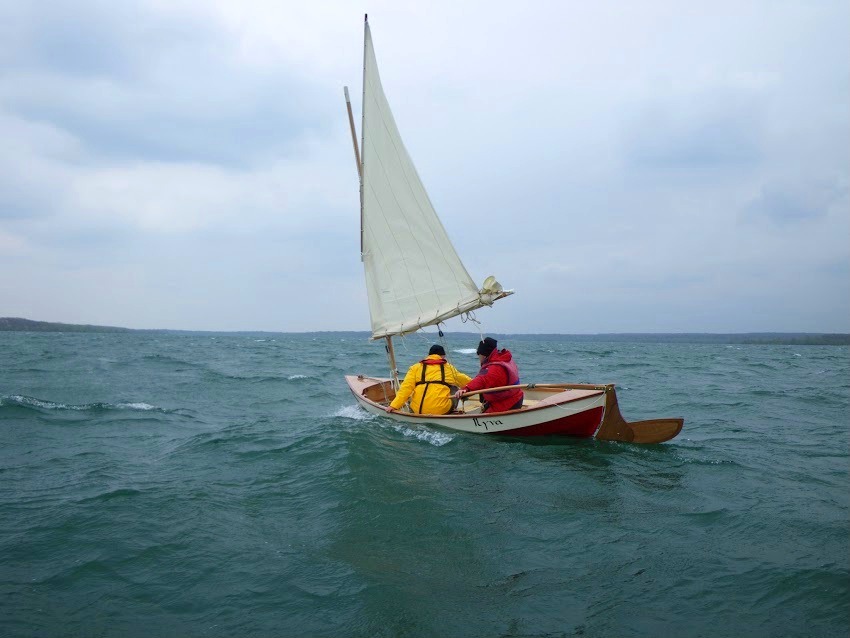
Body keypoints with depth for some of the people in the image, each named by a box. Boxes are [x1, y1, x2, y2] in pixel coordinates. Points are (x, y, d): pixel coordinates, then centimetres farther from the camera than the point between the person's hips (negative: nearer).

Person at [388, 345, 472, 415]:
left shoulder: (416, 367, 12)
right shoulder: (449, 368, 14)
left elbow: (406, 388, -1)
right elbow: (470, 384, 27)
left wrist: (394, 405, -4)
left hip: (417, 411, 2)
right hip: (441, 411, -2)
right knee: (454, 389, 24)